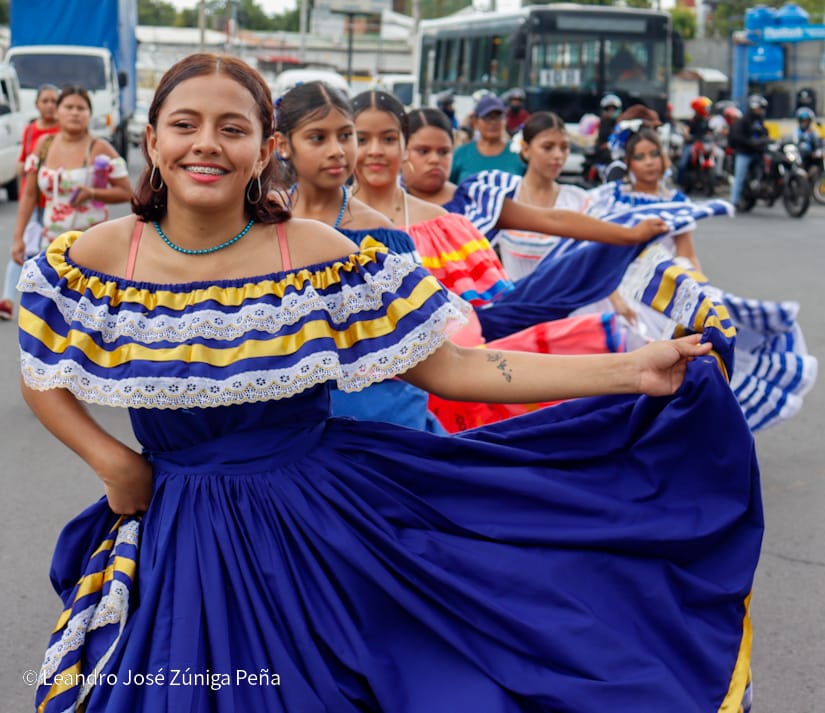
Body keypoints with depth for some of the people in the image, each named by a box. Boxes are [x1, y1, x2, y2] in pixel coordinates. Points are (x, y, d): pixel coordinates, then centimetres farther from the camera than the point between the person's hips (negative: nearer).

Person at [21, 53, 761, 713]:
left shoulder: (318, 255, -12)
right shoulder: (92, 261, -8)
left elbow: (447, 367, -11)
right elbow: (44, 381, 8)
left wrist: (630, 370, -15)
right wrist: (113, 463, -8)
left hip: (321, 527, -1)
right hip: (176, 544, 1)